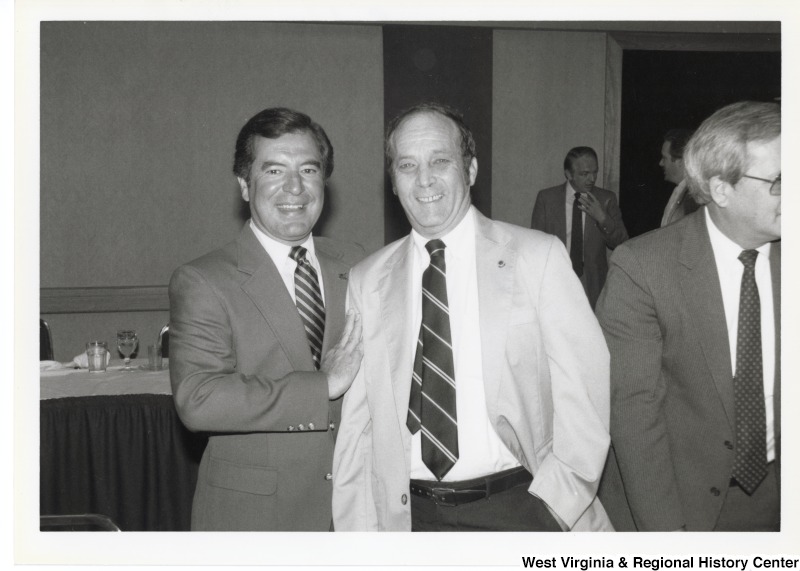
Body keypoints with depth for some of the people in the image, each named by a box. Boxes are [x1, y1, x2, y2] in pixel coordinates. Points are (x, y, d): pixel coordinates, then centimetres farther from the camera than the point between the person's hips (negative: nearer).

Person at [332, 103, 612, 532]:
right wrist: (359, 529, -1)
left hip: (519, 507, -1)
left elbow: (584, 388, -6)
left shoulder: (538, 257, -4)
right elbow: (353, 422, 3)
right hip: (407, 514, 2)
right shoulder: (365, 282, 2)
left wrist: (555, 503, -12)